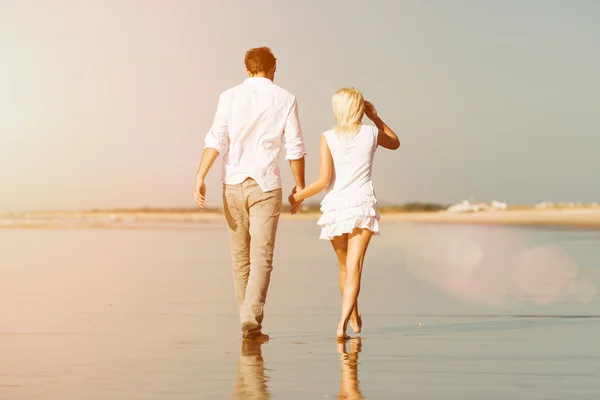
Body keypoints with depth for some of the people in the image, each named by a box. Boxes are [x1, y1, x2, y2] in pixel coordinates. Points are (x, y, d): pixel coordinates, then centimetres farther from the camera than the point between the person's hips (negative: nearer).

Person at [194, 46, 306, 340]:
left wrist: (201, 177, -10)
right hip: (265, 184, -2)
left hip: (233, 184, 2)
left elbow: (216, 139, -7)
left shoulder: (229, 96, 4)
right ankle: (251, 319, -19)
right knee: (261, 258, -4)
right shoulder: (285, 99, 3)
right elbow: (295, 147, 3)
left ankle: (247, 320, 20)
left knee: (241, 259, 13)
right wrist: (300, 185, 14)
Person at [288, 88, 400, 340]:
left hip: (335, 207, 0)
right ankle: (343, 323, -24)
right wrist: (375, 117, 21)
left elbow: (323, 180, -11)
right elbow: (395, 143, 25)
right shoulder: (371, 133, 2)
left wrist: (299, 196, 2)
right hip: (364, 206, 0)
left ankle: (354, 319, 35)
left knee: (345, 268, 19)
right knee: (354, 268, -7)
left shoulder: (328, 138, -6)